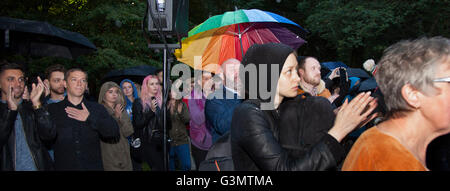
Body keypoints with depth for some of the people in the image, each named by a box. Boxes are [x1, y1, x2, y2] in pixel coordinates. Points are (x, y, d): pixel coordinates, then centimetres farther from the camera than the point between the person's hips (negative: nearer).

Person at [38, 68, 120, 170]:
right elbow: (47, 135, -17)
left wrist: (90, 118, -14)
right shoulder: (52, 109, 1)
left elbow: (115, 133, -8)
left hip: (93, 166, 1)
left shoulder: (97, 108, 3)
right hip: (63, 166, -1)